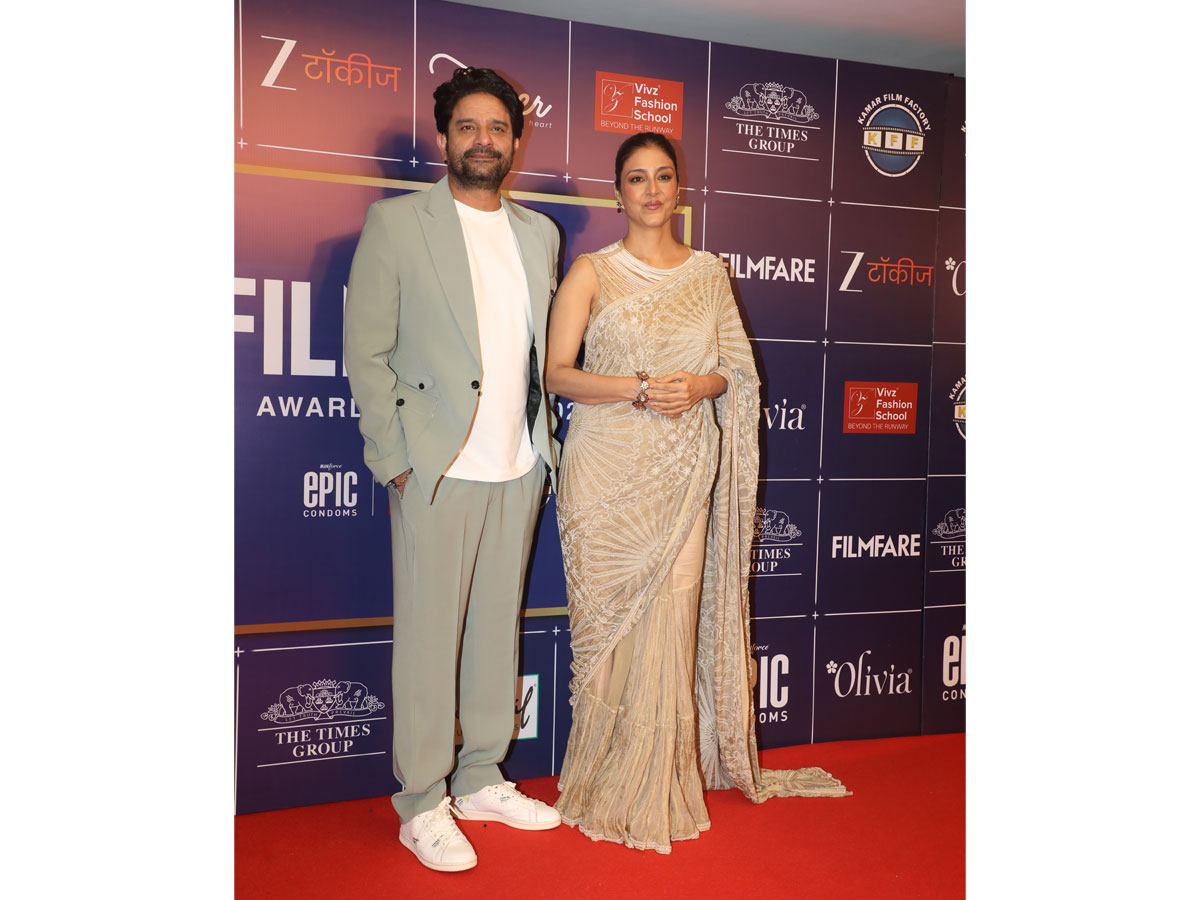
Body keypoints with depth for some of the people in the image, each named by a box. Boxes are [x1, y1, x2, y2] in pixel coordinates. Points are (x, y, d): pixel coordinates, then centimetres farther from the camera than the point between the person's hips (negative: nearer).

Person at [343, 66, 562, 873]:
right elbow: (367, 354, -4)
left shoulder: (541, 234, 14)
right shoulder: (396, 223, 0)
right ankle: (422, 805, 16)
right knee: (428, 637, 1)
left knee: (498, 628, 12)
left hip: (518, 470, 5)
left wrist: (542, 446, 8)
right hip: (436, 471, -5)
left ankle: (482, 779, 27)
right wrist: (399, 459, -10)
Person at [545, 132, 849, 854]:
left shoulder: (709, 273, 12)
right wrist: (637, 388, -16)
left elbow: (737, 368, 14)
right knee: (613, 619, 1)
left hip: (685, 469, 2)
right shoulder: (592, 272, 3)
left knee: (672, 617, 2)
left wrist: (700, 385, -8)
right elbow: (558, 372, -2)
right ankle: (609, 786, 17)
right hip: (609, 466, -2)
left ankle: (662, 786, 18)